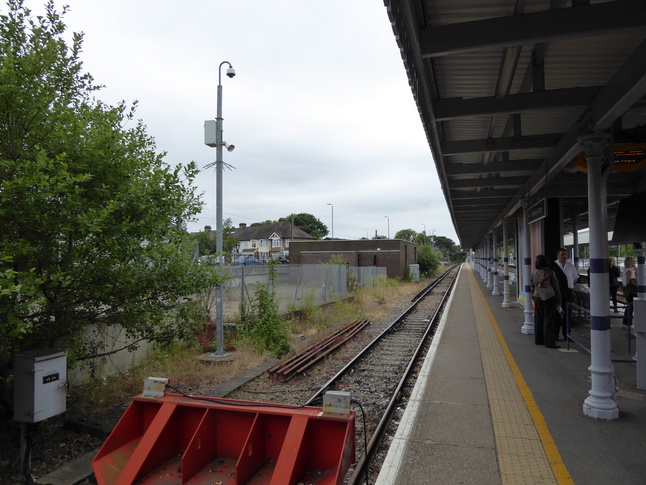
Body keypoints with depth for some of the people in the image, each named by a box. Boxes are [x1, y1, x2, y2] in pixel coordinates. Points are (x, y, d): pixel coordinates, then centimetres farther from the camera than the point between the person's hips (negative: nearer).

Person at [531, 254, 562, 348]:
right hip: (548, 298, -4)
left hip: (537, 298, 4)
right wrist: (558, 301, 4)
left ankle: (538, 340, 21)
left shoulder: (534, 273, 2)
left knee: (538, 320, 13)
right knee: (548, 320, -1)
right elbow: (556, 287, -4)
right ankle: (549, 342, -1)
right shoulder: (550, 272, -8)